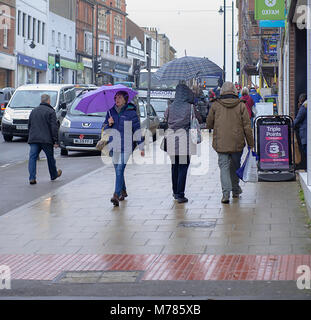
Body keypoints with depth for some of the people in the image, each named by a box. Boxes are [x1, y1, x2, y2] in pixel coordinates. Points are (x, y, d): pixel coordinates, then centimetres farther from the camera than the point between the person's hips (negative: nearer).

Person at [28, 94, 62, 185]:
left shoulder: (34, 111, 15)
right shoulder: (51, 111, -4)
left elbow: (29, 125, 21)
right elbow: (54, 127, -10)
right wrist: (56, 141, -8)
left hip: (33, 139, 4)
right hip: (46, 140, -4)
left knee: (32, 157, -3)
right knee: (50, 158, 14)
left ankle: (32, 178, -16)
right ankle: (54, 174, 32)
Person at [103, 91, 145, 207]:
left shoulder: (131, 112, -3)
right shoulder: (111, 112, 10)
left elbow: (137, 129, 0)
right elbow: (105, 129, 16)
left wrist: (141, 147, -1)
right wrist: (109, 124, -8)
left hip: (126, 146, -5)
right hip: (114, 146, 5)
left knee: (120, 170, -15)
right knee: (118, 170, 14)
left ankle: (117, 195, -21)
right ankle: (123, 191, 33)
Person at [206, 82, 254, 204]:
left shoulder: (215, 105, -2)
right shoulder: (241, 106, -2)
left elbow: (209, 124, 7)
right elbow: (247, 126, -2)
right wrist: (251, 143, 3)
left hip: (221, 143, -1)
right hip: (237, 143, 1)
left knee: (224, 166, 0)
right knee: (235, 166, 18)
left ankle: (226, 193, -15)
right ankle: (236, 191, 30)